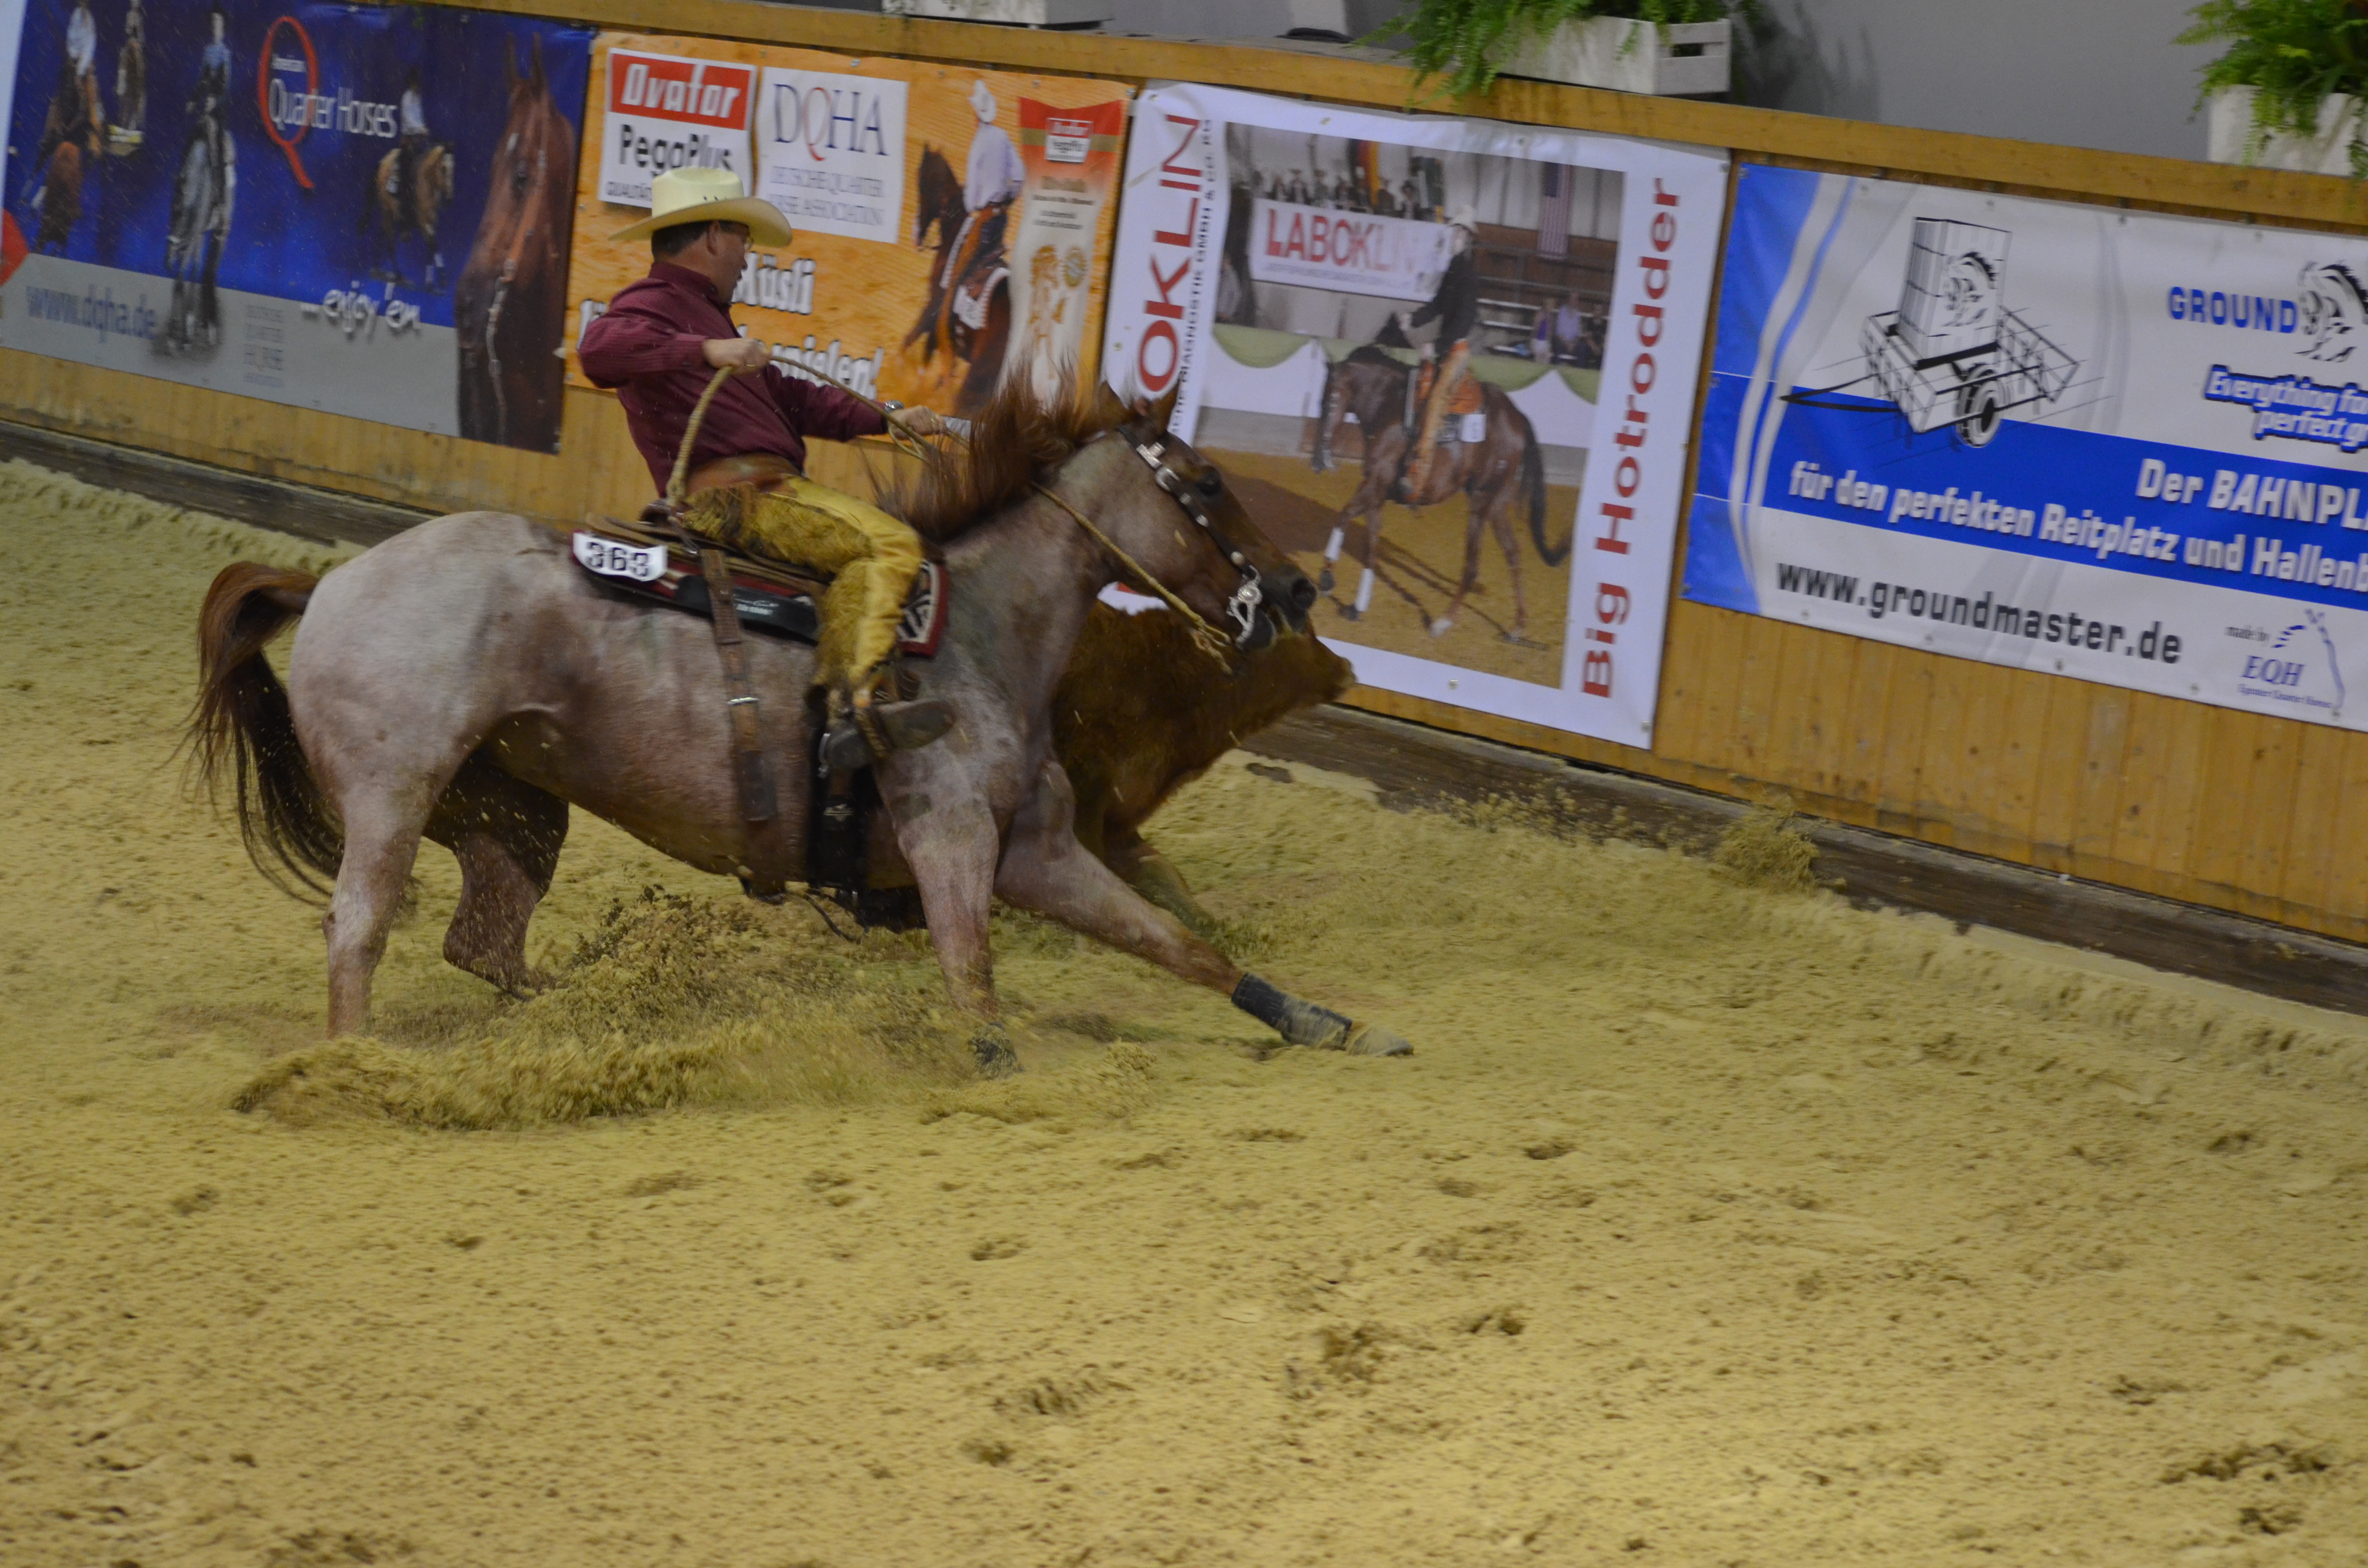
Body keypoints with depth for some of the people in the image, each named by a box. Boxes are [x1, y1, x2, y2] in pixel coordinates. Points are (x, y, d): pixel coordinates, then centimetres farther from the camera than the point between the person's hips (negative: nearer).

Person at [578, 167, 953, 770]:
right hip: (734, 494, -11)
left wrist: (886, 420, 27)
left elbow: (786, 395, 34)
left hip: (765, 490, 11)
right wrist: (706, 351, -31)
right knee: (888, 542, -23)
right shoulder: (655, 305, -1)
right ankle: (854, 704, -39)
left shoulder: (700, 313, 32)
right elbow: (599, 350, -24)